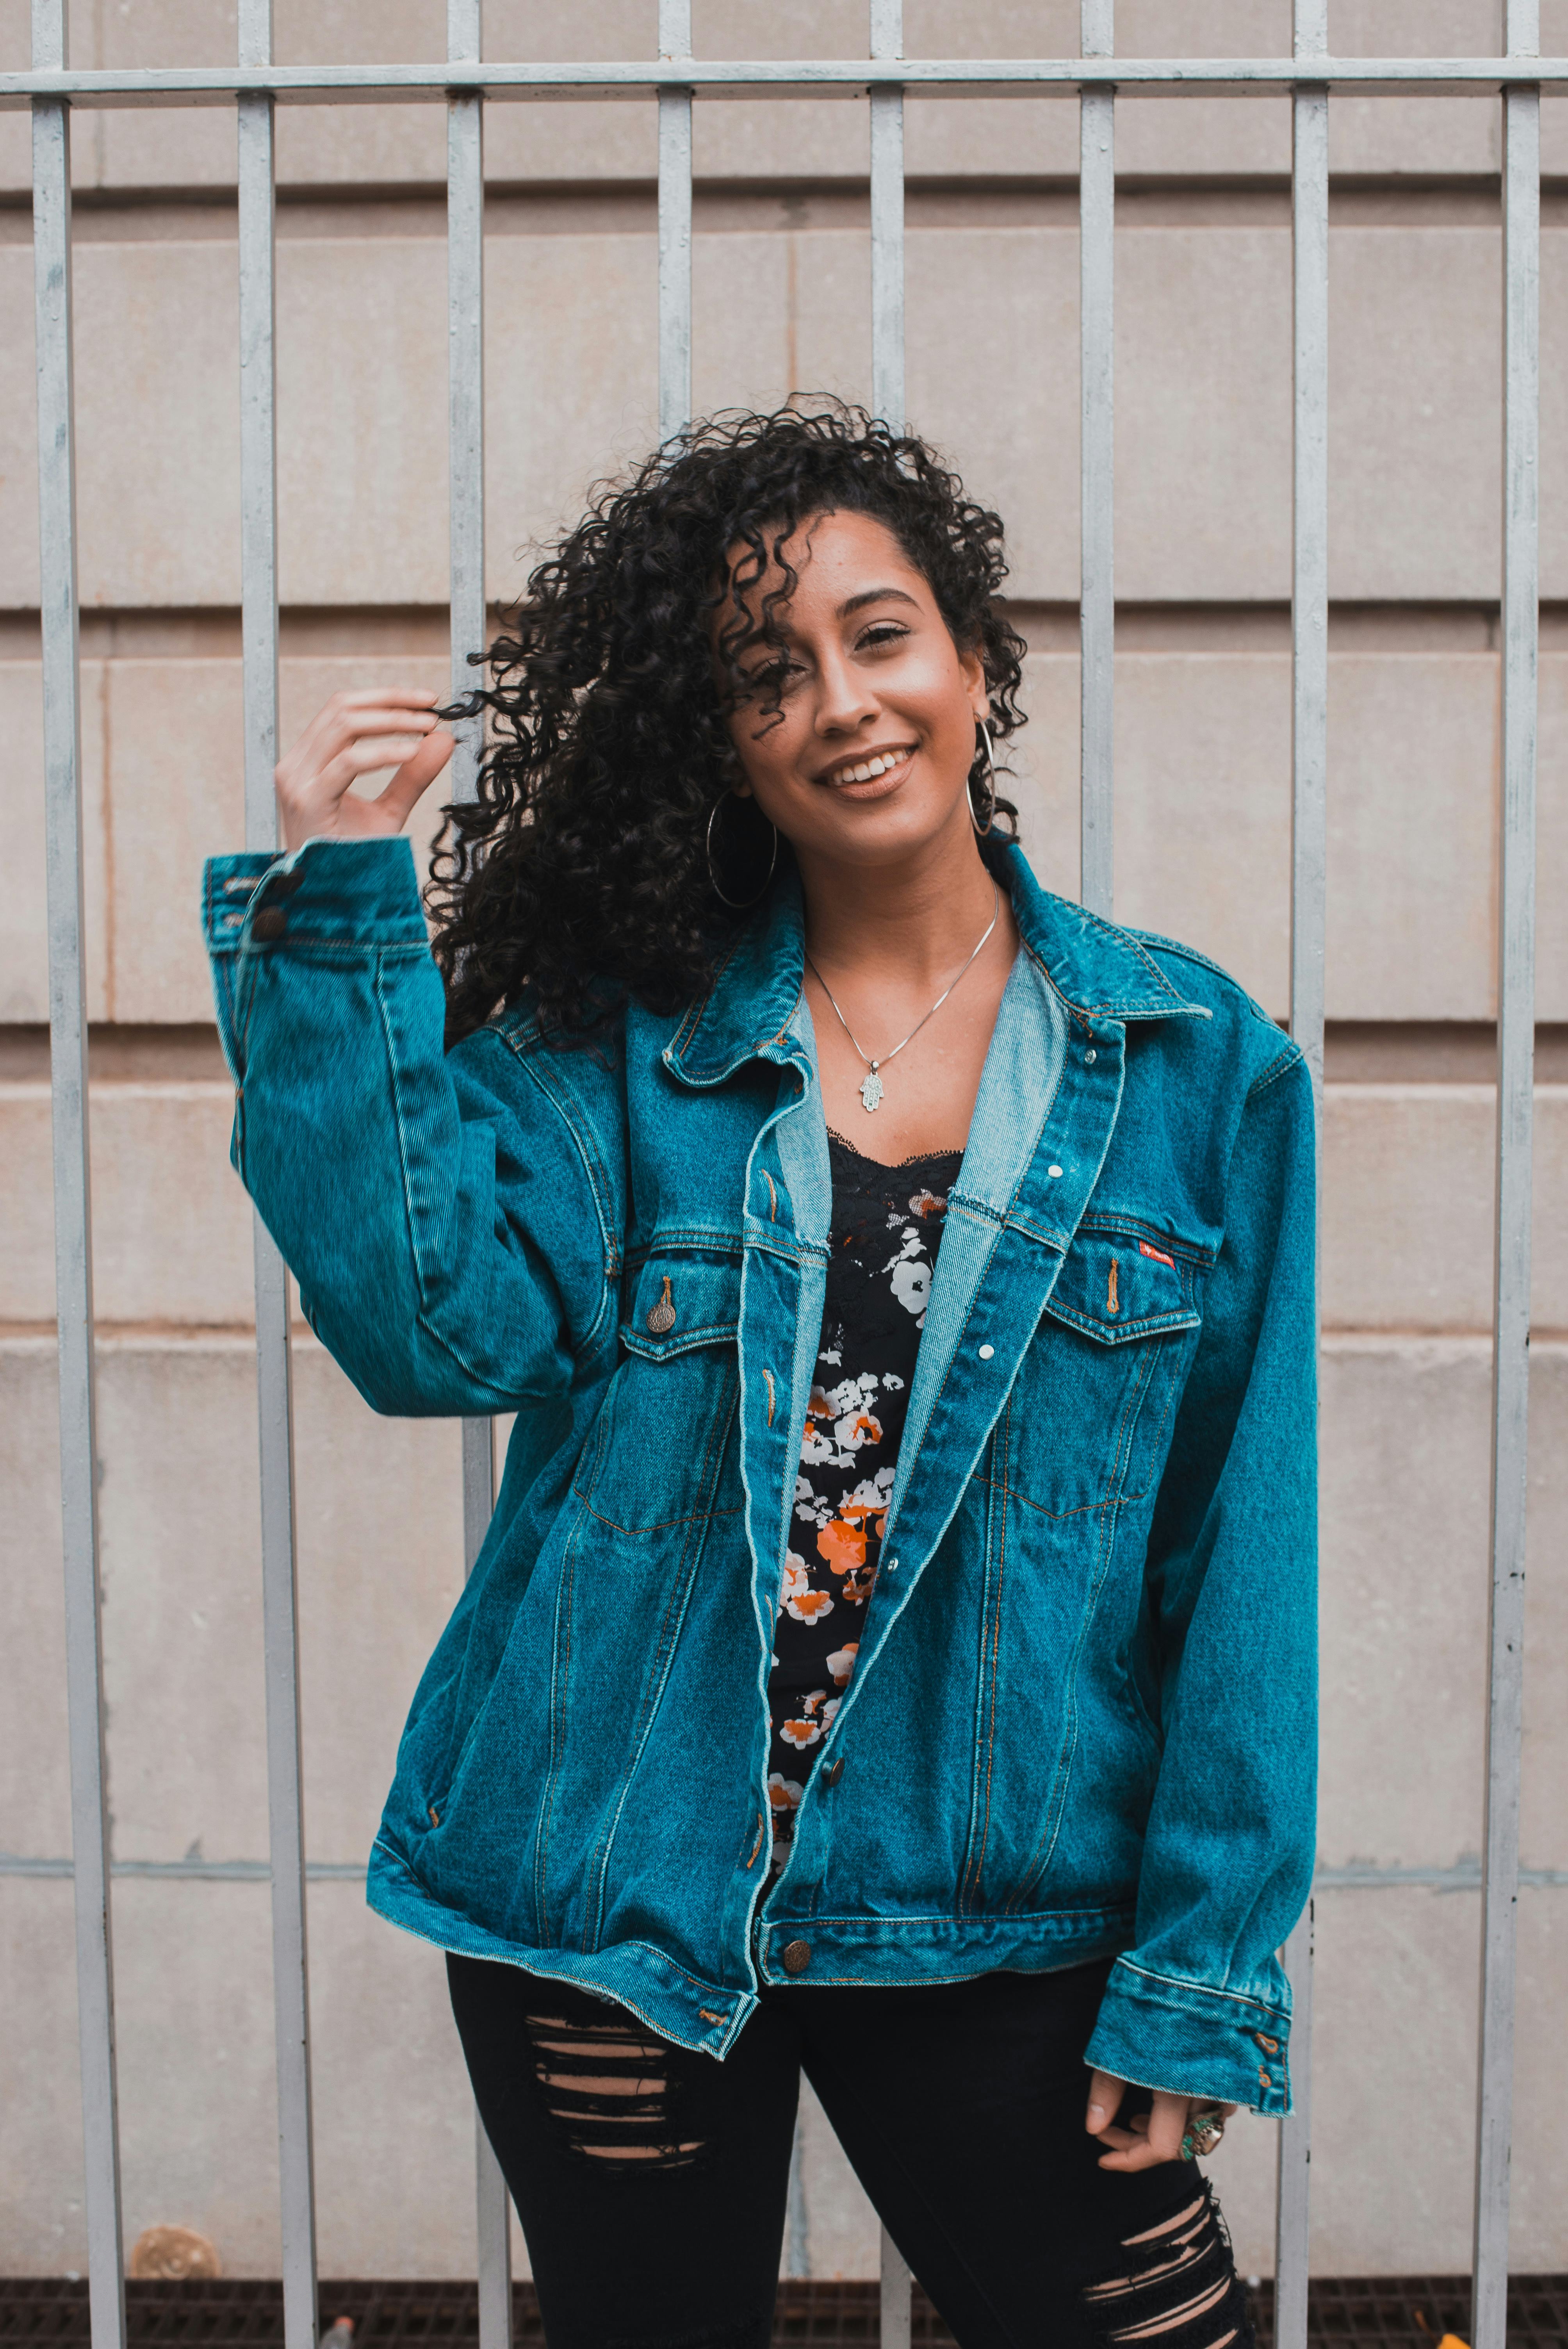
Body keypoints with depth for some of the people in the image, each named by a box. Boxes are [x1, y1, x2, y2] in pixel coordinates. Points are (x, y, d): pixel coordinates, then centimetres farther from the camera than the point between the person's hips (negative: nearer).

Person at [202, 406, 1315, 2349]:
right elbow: (441, 1330, -17)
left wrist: (1204, 1973, -5)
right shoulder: (612, 1038, -1)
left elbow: (1254, 1546, -2)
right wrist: (344, 912, -19)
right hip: (610, 1903, 1)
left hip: (993, 1926, 0)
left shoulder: (1197, 1064, -2)